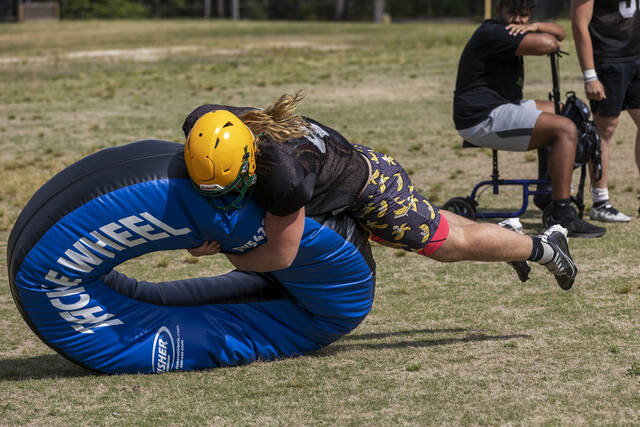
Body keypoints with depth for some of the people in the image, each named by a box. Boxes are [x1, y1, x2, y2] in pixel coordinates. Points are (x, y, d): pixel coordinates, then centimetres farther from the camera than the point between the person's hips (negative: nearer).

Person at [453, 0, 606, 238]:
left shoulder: (514, 31, 16)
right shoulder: (492, 33, -17)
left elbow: (559, 33, 18)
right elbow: (547, 44, -28)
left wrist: (536, 27, -4)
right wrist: (547, 38, -3)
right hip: (481, 120, -12)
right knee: (565, 129, -20)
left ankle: (548, 193, 32)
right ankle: (562, 218, -25)